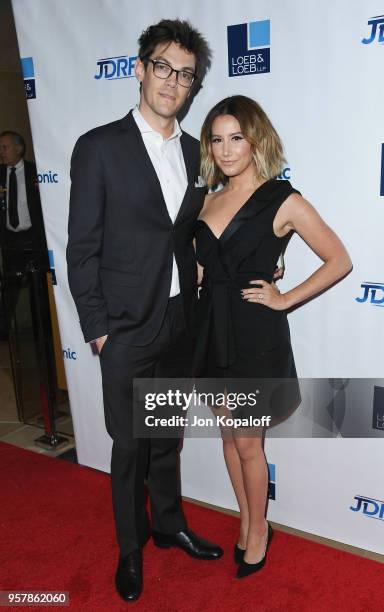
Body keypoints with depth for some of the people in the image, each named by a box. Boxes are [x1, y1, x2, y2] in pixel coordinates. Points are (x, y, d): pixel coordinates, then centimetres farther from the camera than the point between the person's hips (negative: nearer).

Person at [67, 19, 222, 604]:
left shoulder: (196, 153, 7)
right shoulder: (99, 147, -8)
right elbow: (83, 248, -9)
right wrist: (97, 327, -10)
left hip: (180, 322, 5)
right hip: (127, 329, -4)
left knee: (168, 436, 20)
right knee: (130, 445, 10)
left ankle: (170, 524, 42)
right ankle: (131, 547, 34)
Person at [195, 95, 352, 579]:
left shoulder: (283, 201, -10)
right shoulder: (211, 199, 7)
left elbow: (339, 261, -7)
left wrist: (284, 299, -10)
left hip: (256, 335, -6)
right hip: (213, 329, 6)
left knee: (248, 444, 7)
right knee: (228, 436, 17)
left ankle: (258, 530, 32)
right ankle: (246, 523, 38)